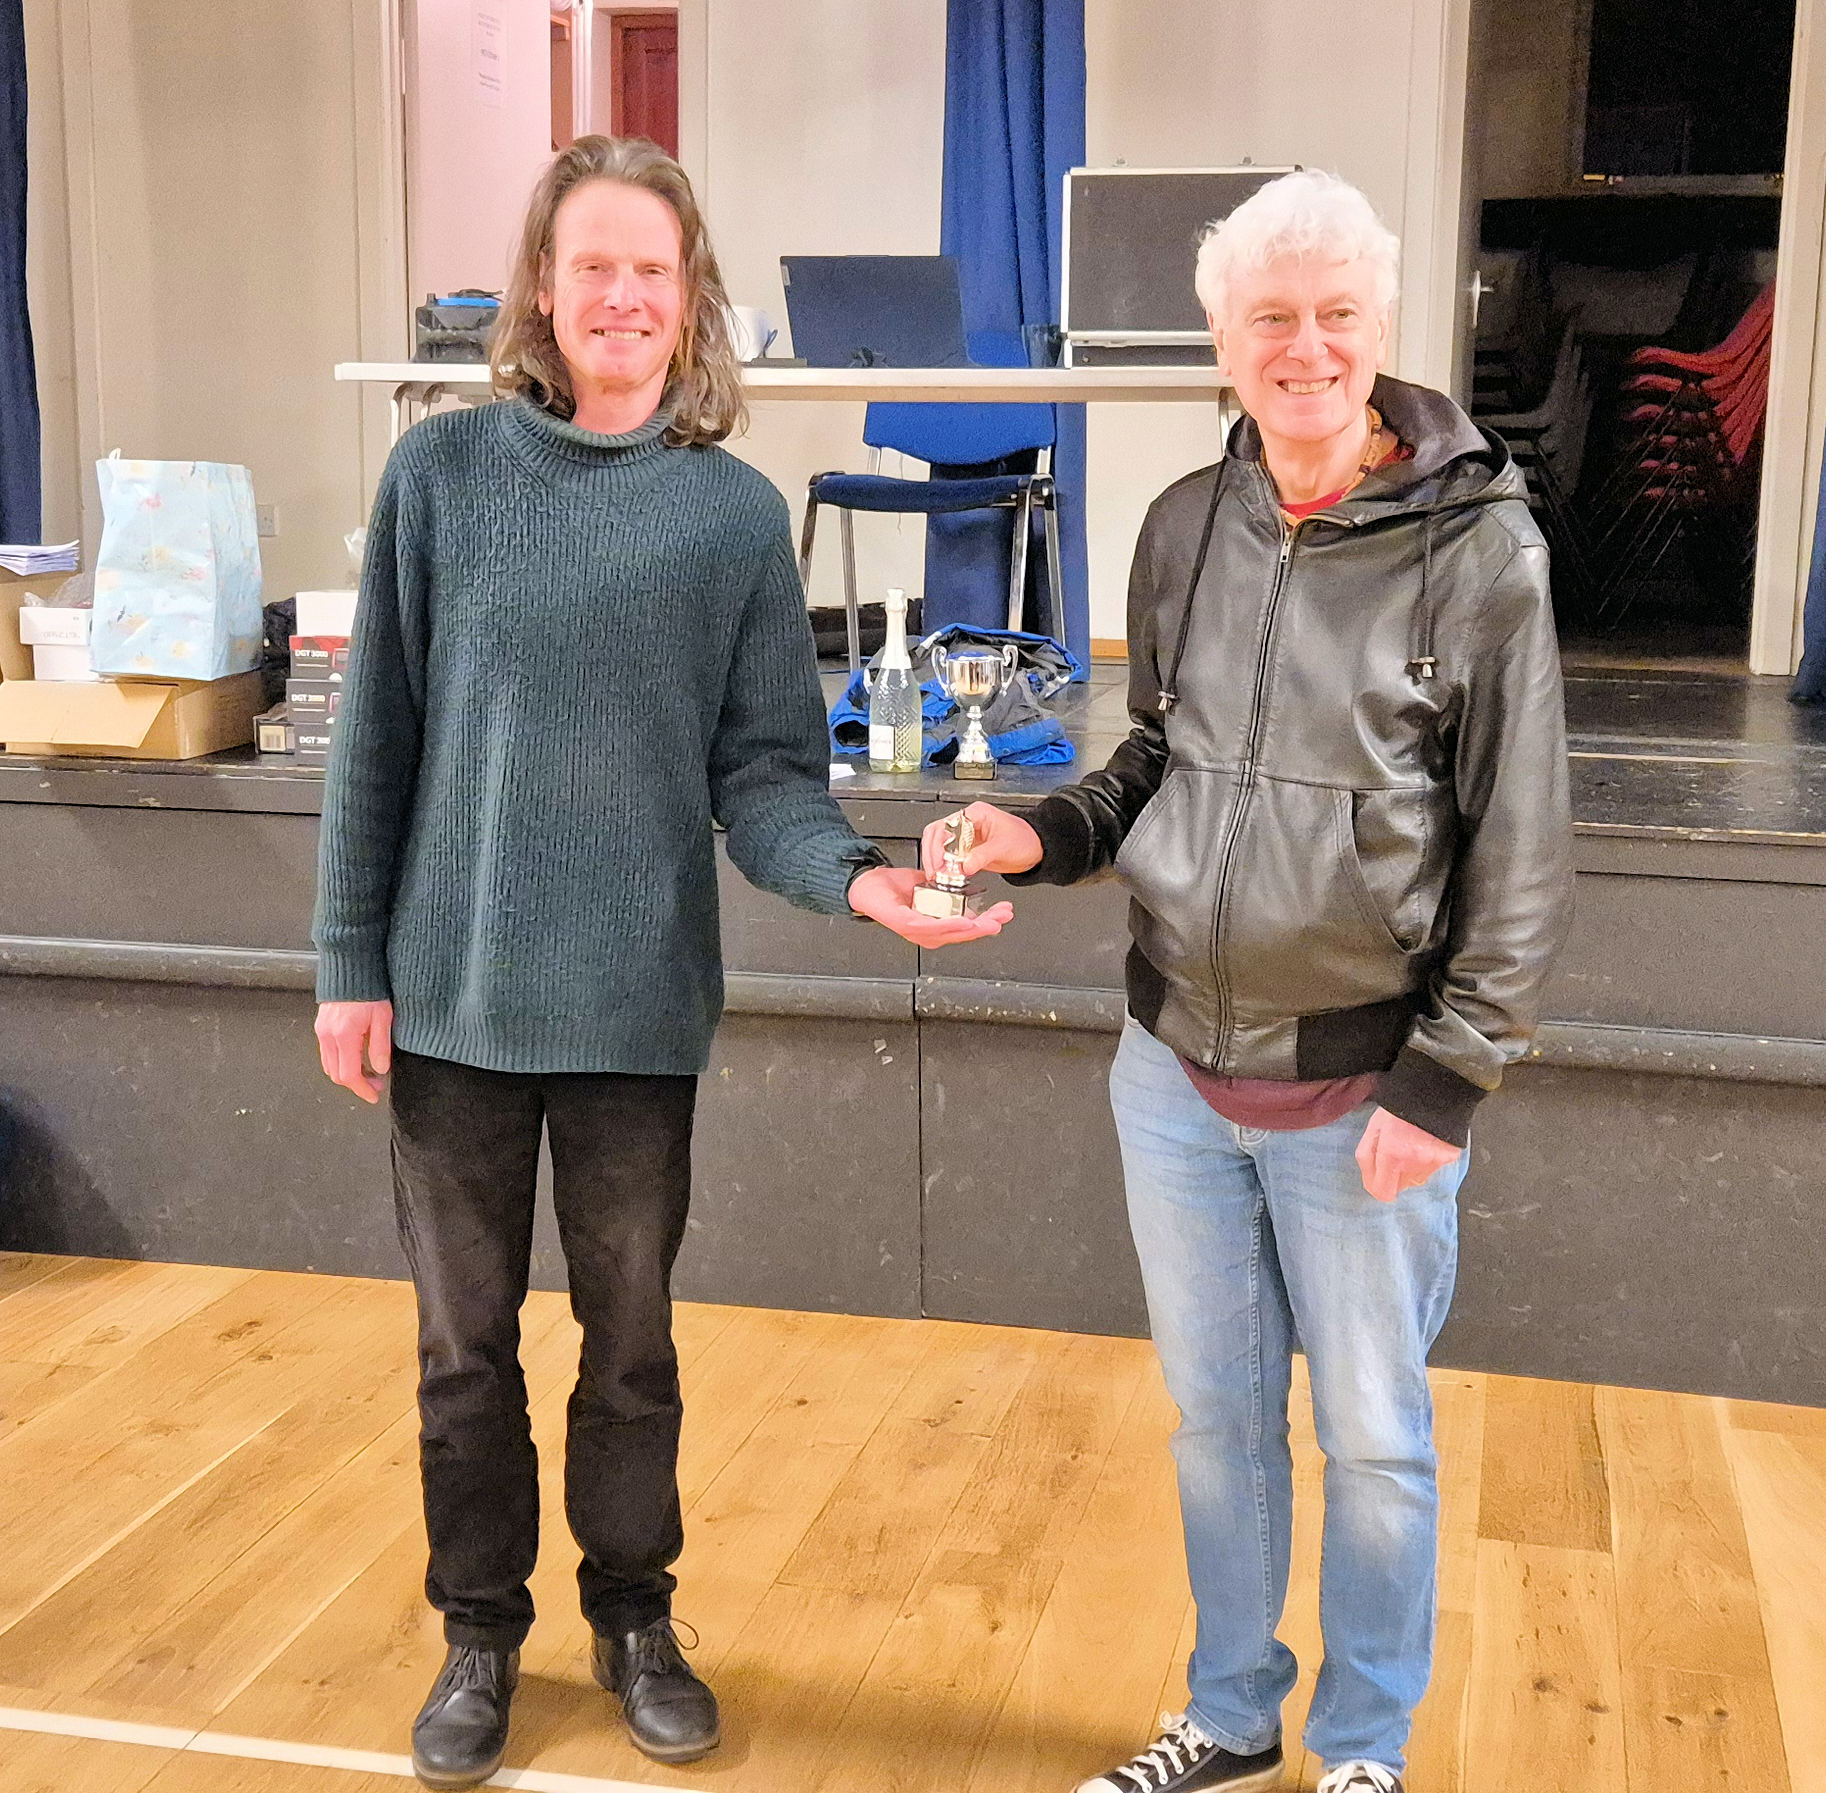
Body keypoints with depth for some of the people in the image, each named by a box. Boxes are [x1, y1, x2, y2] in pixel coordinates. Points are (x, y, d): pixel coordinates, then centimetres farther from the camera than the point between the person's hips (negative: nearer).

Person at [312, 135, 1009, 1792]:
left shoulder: (738, 515, -2)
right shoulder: (443, 473, -2)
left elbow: (761, 770, -3)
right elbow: (379, 738, 0)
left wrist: (854, 877, -23)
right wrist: (352, 963, -2)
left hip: (638, 1000, 0)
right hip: (453, 991, 0)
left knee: (631, 1339, 14)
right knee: (467, 1340, 12)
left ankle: (634, 1617, 34)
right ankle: (480, 1634, 32)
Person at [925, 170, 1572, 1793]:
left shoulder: (1480, 548, -11)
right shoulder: (1185, 529, 2)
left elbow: (1522, 850, -9)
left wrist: (1447, 1080, -12)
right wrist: (1046, 836, -4)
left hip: (1360, 1091, -4)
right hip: (1176, 1068, 4)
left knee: (1372, 1439, 12)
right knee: (1215, 1413, 18)